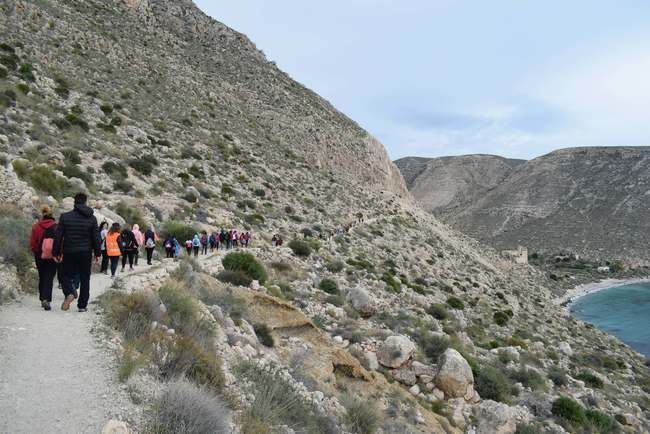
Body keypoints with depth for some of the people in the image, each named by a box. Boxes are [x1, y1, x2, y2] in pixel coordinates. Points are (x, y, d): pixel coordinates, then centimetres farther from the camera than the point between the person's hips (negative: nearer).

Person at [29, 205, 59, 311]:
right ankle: (46, 299, -16)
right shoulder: (56, 226, -9)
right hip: (52, 256, -2)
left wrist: (36, 252, 15)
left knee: (42, 278, 17)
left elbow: (32, 243, -1)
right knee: (49, 278, 0)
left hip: (39, 256, 2)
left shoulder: (36, 226, -5)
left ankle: (42, 299, 24)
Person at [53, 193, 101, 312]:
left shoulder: (65, 217, -3)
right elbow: (96, 238, 1)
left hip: (69, 253, -1)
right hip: (86, 253, 1)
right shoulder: (92, 218, -1)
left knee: (67, 275, 14)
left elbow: (58, 237, -2)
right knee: (85, 278, 9)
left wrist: (56, 252, 6)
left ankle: (69, 293, -15)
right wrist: (97, 253, 9)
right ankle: (82, 305, 11)